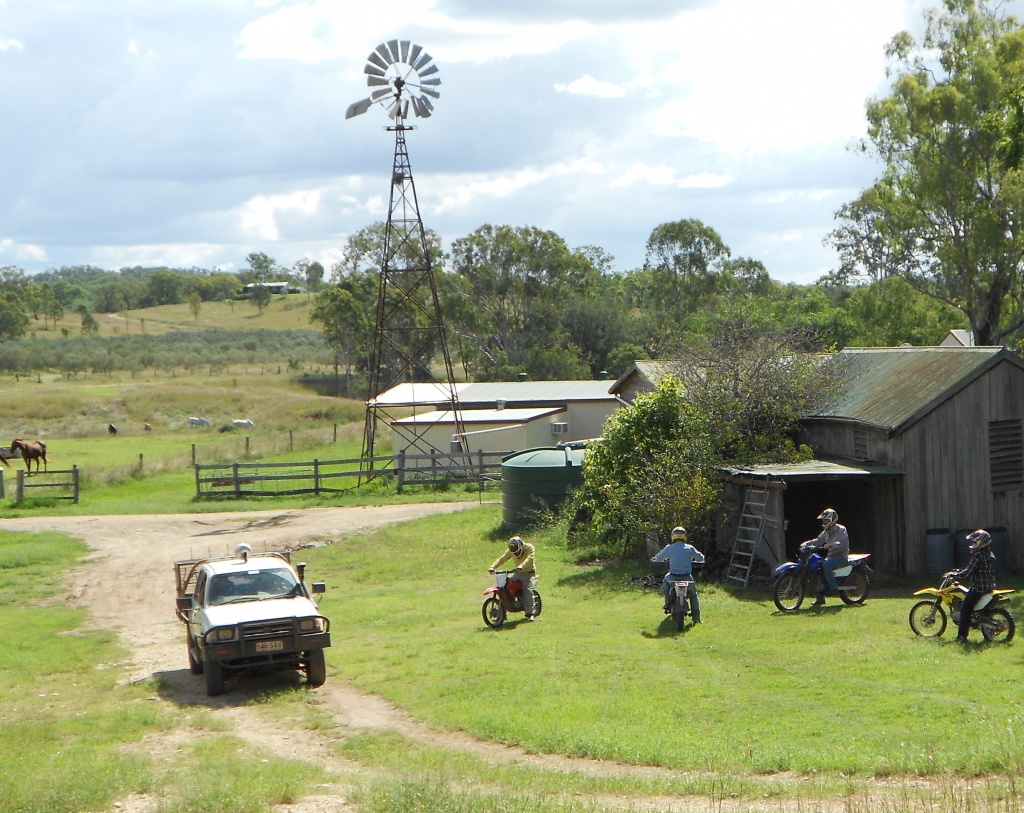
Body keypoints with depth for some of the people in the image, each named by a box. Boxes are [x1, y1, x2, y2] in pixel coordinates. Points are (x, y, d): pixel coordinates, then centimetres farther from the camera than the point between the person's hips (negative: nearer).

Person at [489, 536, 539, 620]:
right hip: (518, 573, 5)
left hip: (529, 573, -5)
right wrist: (493, 567, -26)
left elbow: (530, 558, -32)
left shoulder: (529, 548, -15)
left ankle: (530, 614, -30)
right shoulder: (510, 551, -1)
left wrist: (522, 566, -51)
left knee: (528, 590, -29)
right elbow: (502, 559, -9)